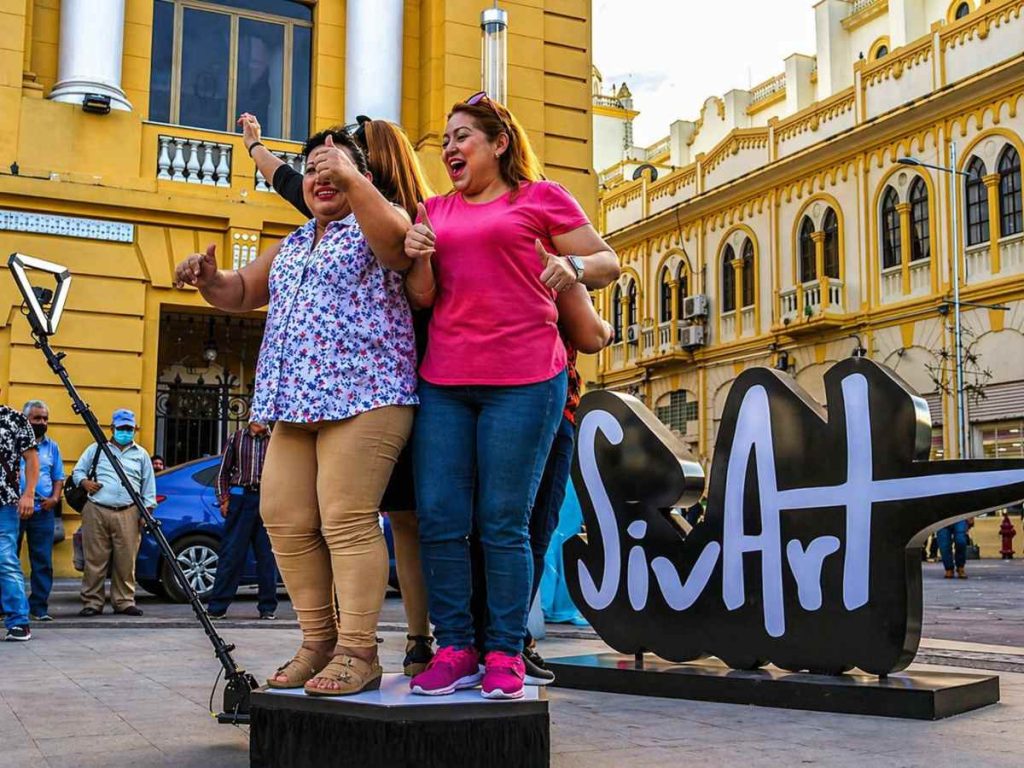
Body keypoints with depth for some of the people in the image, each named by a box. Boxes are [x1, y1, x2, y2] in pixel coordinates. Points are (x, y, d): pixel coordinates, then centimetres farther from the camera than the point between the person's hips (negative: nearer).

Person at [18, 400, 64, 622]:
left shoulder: (52, 447, 15)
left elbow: (59, 477, 18)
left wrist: (55, 498, 0)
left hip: (43, 511, 3)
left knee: (43, 562, 2)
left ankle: (39, 607, 8)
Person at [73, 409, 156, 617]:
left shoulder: (141, 454, 18)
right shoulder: (96, 449, 16)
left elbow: (149, 485, 16)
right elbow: (77, 471, 18)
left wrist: (148, 509, 5)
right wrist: (84, 482, -4)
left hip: (128, 514, 1)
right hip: (97, 512, -1)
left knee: (126, 560, -4)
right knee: (95, 559, -3)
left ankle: (124, 601, 3)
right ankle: (92, 602, 3)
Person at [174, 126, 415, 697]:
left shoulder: (375, 222, 5)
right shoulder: (292, 245, 27)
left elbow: (396, 241, -19)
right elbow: (240, 294, 30)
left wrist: (353, 179, -24)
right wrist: (210, 278, 9)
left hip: (363, 393, -8)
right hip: (295, 401, 8)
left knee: (347, 520, -15)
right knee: (284, 518, 2)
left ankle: (358, 652, -10)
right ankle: (318, 642, 12)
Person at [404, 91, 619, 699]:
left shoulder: (541, 198, 9)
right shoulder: (436, 211, 21)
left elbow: (609, 262, 9)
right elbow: (422, 296, 15)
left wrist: (572, 266, -11)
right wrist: (419, 258, -5)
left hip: (523, 380, -4)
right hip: (444, 381, 5)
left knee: (504, 523, -4)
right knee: (439, 519, -1)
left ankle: (505, 655, 6)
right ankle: (455, 649, 10)